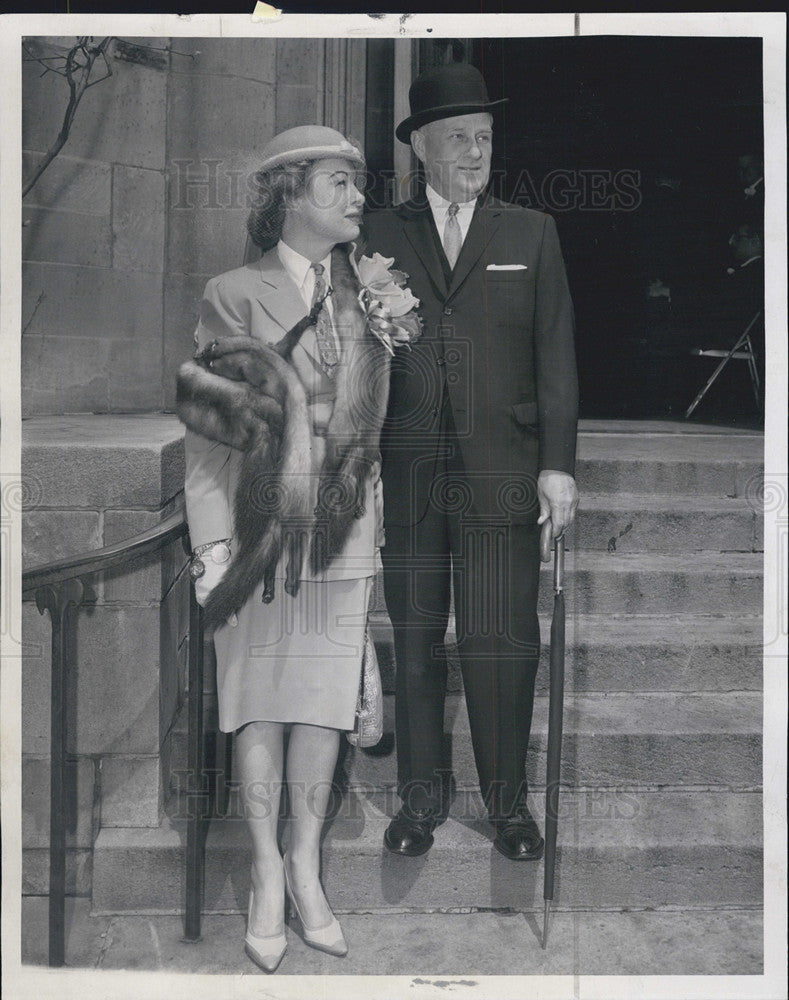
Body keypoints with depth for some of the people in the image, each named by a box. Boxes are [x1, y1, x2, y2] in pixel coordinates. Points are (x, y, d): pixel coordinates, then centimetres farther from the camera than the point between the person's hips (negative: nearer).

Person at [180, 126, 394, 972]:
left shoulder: (365, 296, 10)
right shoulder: (233, 295, -2)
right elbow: (206, 429, -5)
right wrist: (213, 540, -11)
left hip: (344, 528, 3)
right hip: (260, 526, -3)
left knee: (323, 696, 8)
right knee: (260, 699, 5)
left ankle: (307, 863, 22)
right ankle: (267, 870, 20)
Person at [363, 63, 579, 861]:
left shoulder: (531, 234, 11)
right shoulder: (378, 235, 10)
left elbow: (556, 356, 7)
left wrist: (558, 465, -1)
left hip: (502, 474, 0)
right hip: (404, 475, 1)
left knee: (501, 640, -1)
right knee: (414, 638, 8)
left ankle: (507, 799, 17)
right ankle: (420, 794, 22)